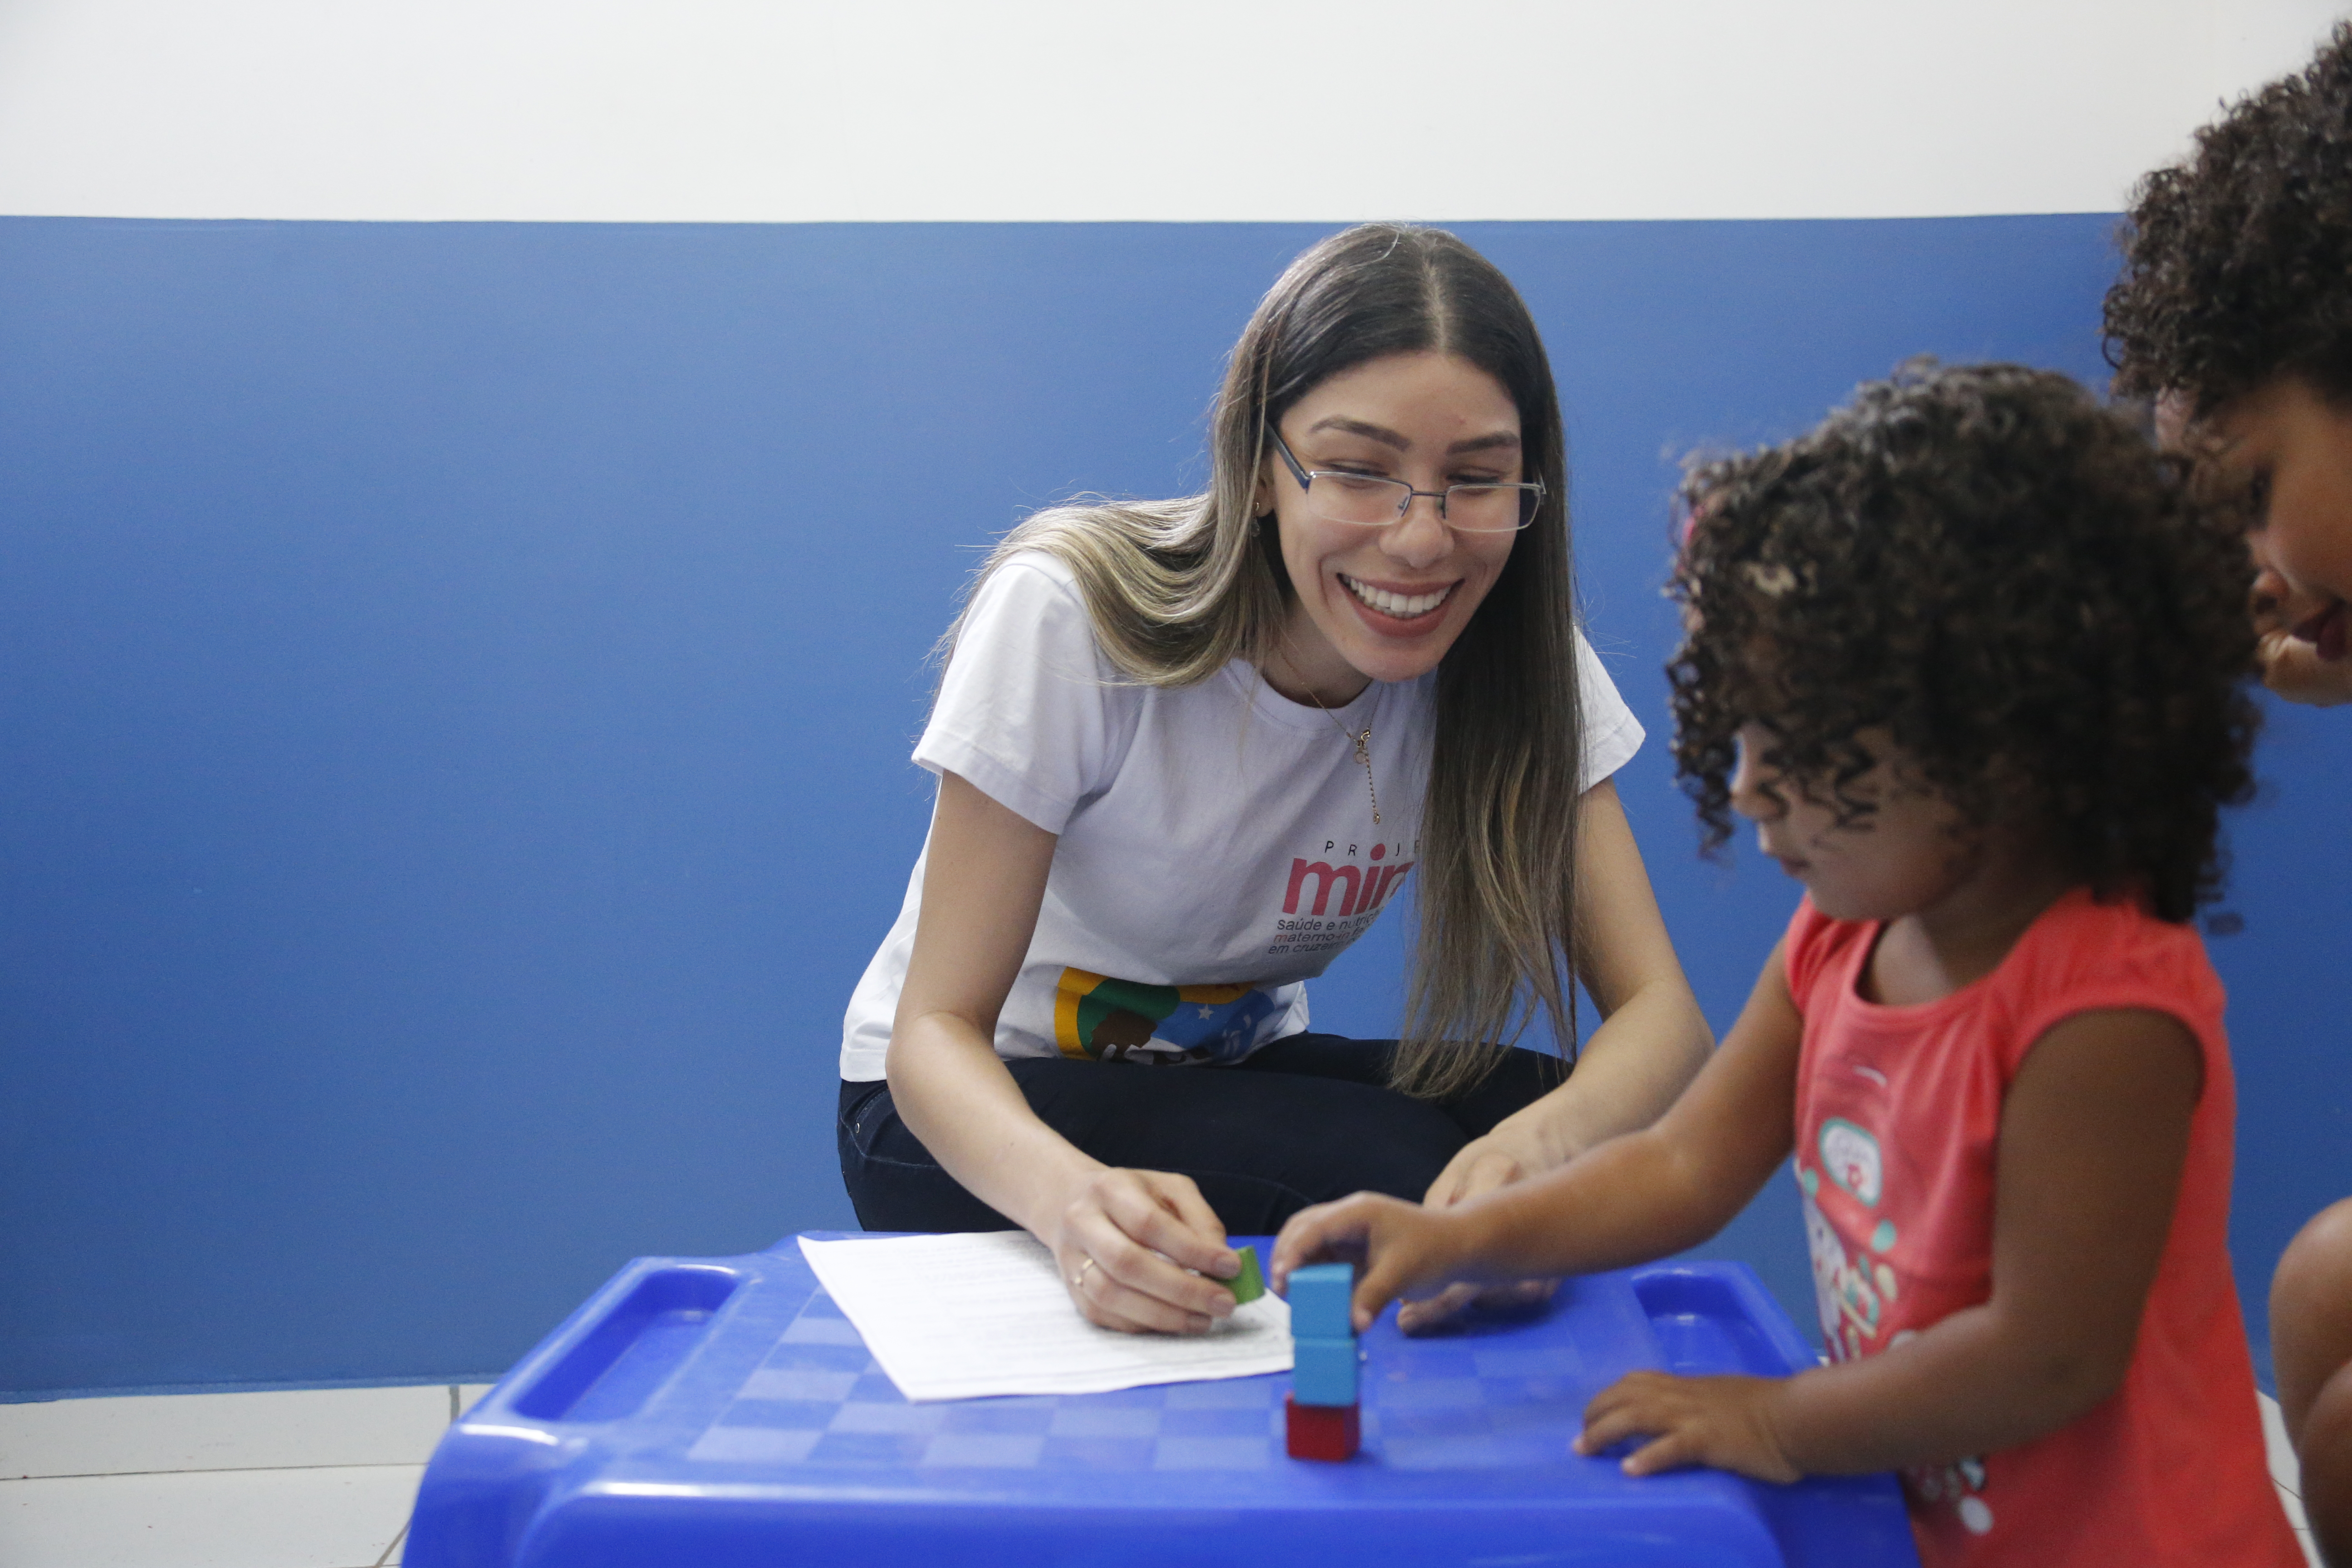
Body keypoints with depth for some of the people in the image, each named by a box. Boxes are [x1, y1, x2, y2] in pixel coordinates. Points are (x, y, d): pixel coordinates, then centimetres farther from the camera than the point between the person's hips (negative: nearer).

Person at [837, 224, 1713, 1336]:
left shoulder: (1515, 650, -14)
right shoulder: (1067, 615, -25)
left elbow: (1658, 1007, -18)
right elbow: (937, 1027, -24)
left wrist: (1552, 1135, -43)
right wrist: (1068, 1193, -47)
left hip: (1231, 1074, 4)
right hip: (975, 1111, -4)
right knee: (1396, 1173, -29)